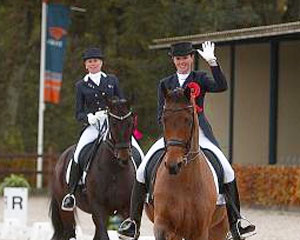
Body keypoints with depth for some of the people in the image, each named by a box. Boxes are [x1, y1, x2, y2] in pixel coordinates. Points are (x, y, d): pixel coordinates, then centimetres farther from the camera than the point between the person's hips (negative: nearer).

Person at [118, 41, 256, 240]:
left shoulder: (200, 79, 9)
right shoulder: (165, 84, 15)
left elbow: (221, 86, -12)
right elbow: (161, 116, 12)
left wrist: (212, 61, -19)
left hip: (198, 133, -2)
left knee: (227, 171, -17)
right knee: (142, 171, -13)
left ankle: (235, 222, -7)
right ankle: (133, 221, -5)